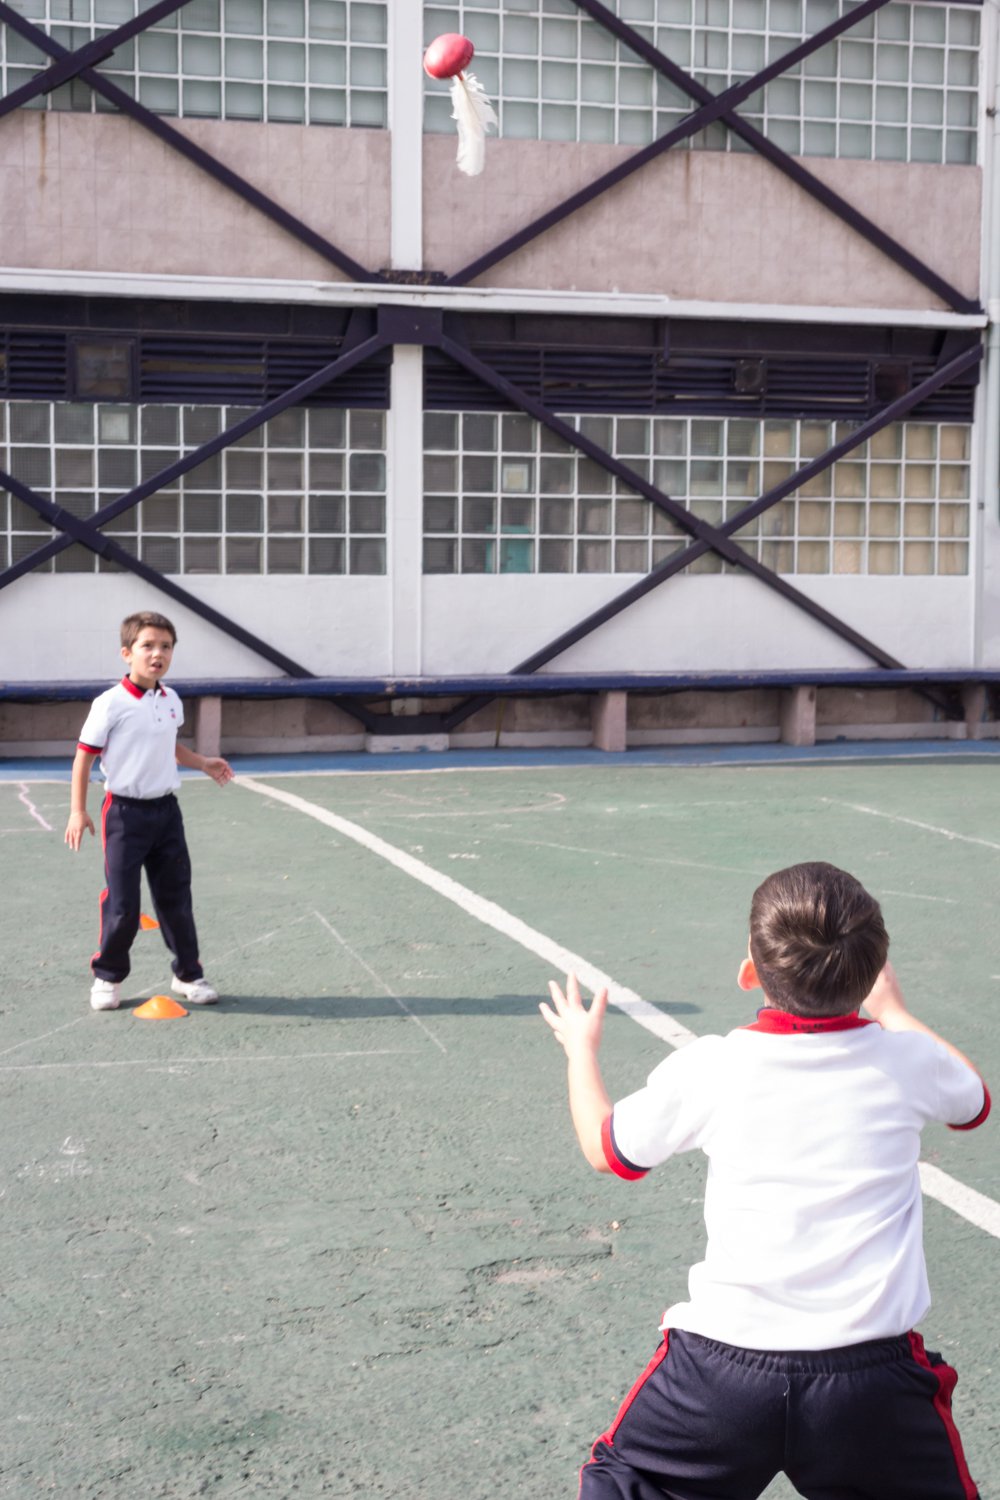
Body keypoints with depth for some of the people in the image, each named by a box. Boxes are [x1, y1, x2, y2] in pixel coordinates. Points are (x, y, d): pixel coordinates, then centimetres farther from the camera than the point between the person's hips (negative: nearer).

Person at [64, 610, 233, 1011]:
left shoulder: (171, 701, 6)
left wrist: (203, 763, 14)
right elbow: (84, 755, -9)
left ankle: (188, 974, 22)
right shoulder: (110, 704, -13)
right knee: (122, 904, -1)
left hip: (165, 809, 5)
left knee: (176, 898, 11)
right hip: (126, 812, -5)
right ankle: (107, 978, 17)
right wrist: (78, 811, -13)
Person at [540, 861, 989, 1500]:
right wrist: (892, 1010, 35)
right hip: (872, 1375, 0)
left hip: (721, 1371, 0)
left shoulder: (706, 1069, -6)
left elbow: (606, 1148, 14)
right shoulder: (909, 1059, -4)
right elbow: (974, 1101, 23)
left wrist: (581, 1049, 32)